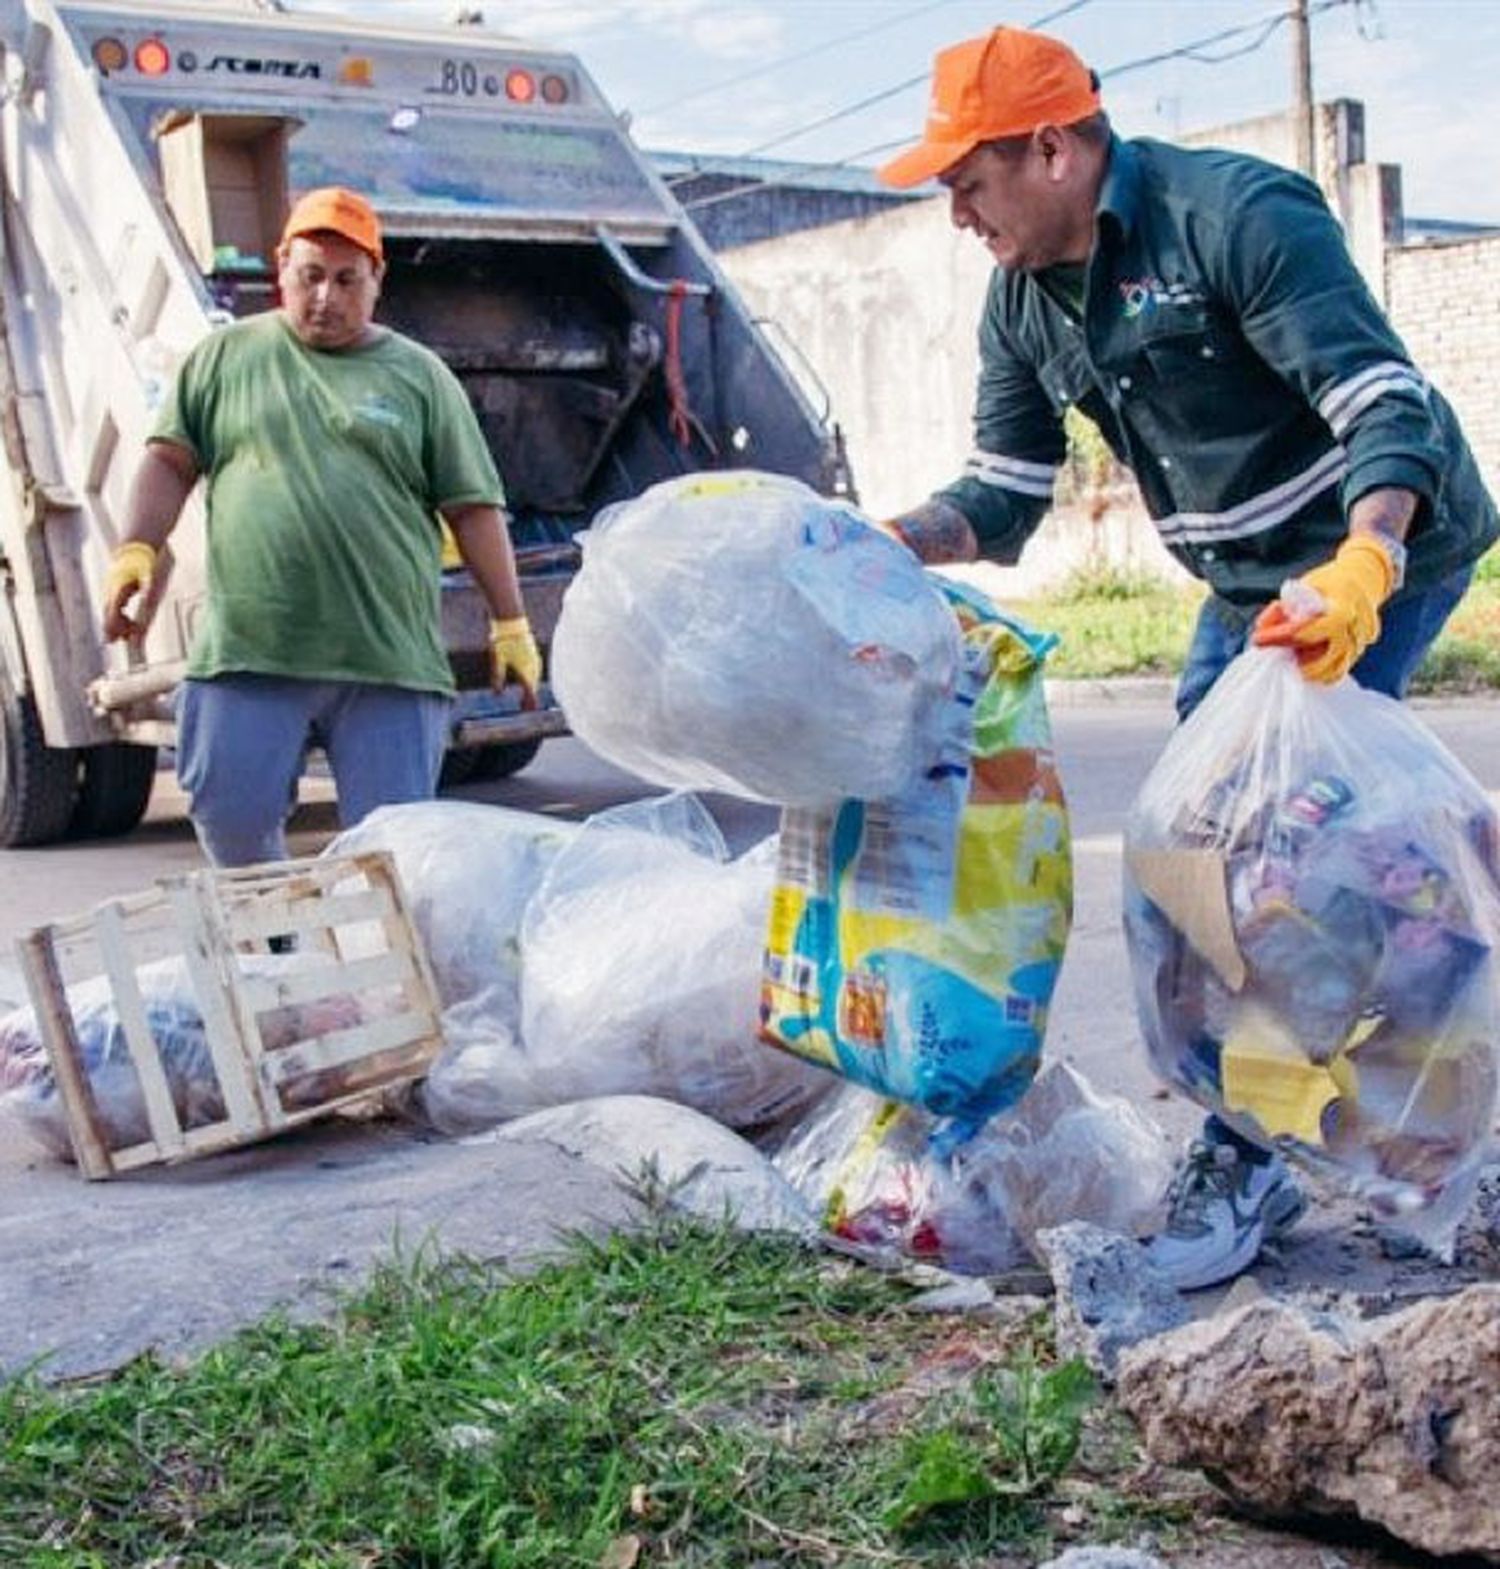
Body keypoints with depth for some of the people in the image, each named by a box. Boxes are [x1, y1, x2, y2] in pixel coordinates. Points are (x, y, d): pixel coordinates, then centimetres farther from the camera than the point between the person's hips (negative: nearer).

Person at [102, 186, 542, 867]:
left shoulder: (419, 375, 11)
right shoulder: (228, 355, 14)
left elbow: (472, 509, 9)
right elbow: (170, 461, 13)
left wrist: (510, 623, 4)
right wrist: (136, 549, -3)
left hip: (391, 659, 0)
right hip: (248, 652, 1)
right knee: (230, 814, -2)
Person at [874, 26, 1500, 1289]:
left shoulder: (1237, 215, -23)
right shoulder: (1022, 305, 2)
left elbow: (1387, 407, -27)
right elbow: (1004, 498, 4)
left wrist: (1360, 569, -44)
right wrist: (888, 545, -15)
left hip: (1379, 551, -9)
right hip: (1249, 585, 9)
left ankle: (1242, 1163, -5)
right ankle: (1255, 1152, 19)